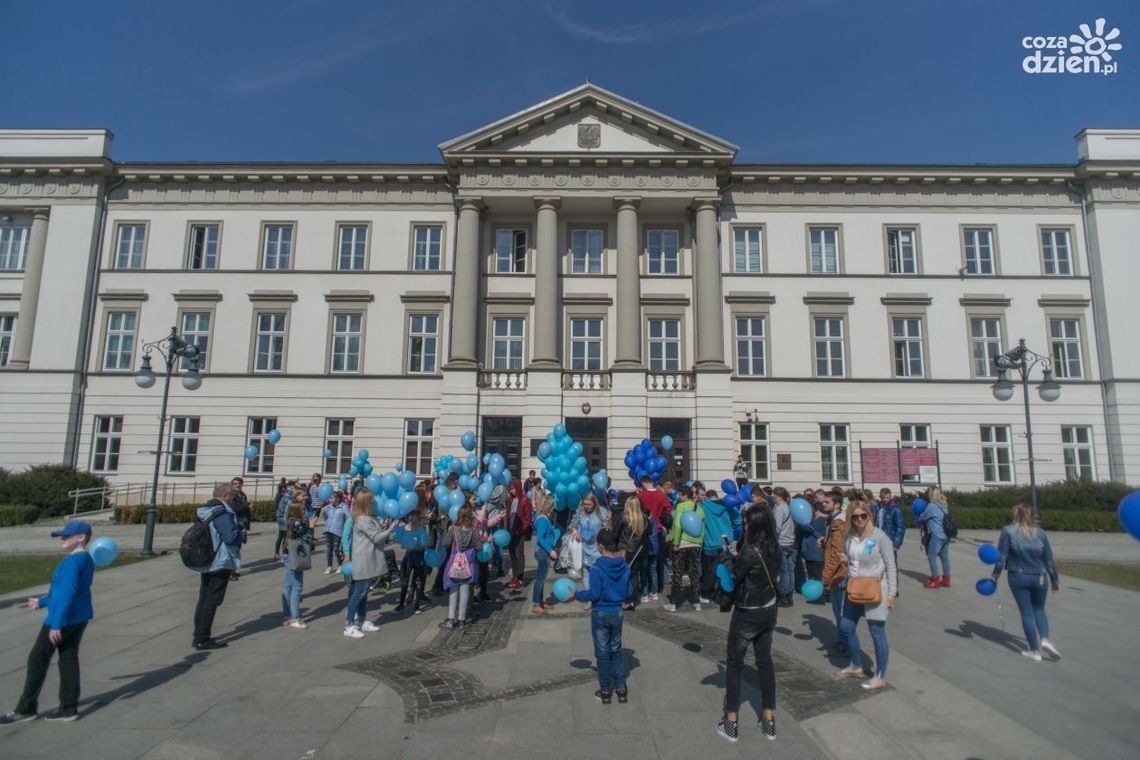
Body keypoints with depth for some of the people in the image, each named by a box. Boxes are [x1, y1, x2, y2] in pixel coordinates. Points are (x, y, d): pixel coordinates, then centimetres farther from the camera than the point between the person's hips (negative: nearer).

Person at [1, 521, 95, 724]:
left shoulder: (73, 561, -19)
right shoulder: (86, 560, 11)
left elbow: (68, 593, -24)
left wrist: (56, 623, -22)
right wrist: (42, 602, 28)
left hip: (63, 619, -9)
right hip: (80, 617, 9)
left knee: (38, 660, 5)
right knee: (68, 659, 12)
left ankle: (26, 708, 16)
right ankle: (69, 707, 15)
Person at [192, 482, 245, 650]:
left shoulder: (204, 512, 9)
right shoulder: (223, 514, -20)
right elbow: (231, 537, -28)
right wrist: (243, 535, -6)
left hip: (205, 562, 9)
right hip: (220, 562, -9)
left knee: (204, 598, 16)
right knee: (212, 600, -2)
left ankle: (199, 636, 24)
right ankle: (202, 639, 2)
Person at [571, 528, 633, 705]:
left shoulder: (597, 568, -21)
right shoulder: (624, 566, -6)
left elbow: (593, 594, -20)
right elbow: (629, 593, 0)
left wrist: (576, 594, -6)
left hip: (600, 613, -4)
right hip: (617, 612, 4)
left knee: (602, 652, 9)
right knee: (617, 650, 18)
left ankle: (605, 691, 20)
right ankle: (621, 689, 21)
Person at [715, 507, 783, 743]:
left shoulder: (751, 551, -26)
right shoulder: (775, 548, -4)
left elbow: (735, 574, -14)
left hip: (747, 613, -7)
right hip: (769, 609, 7)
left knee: (734, 664, 8)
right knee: (765, 662, 18)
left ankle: (730, 723, 16)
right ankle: (769, 720, 27)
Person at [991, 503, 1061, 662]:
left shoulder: (1008, 531, -7)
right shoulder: (1040, 533, 2)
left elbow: (1001, 556, -9)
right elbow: (1049, 559, 6)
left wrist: (996, 576, -2)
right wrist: (1055, 580, 16)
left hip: (1018, 577, -2)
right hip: (1039, 578, 2)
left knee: (1026, 613, 7)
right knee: (1039, 609, 21)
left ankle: (1035, 651, 11)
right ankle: (1045, 639, 0)